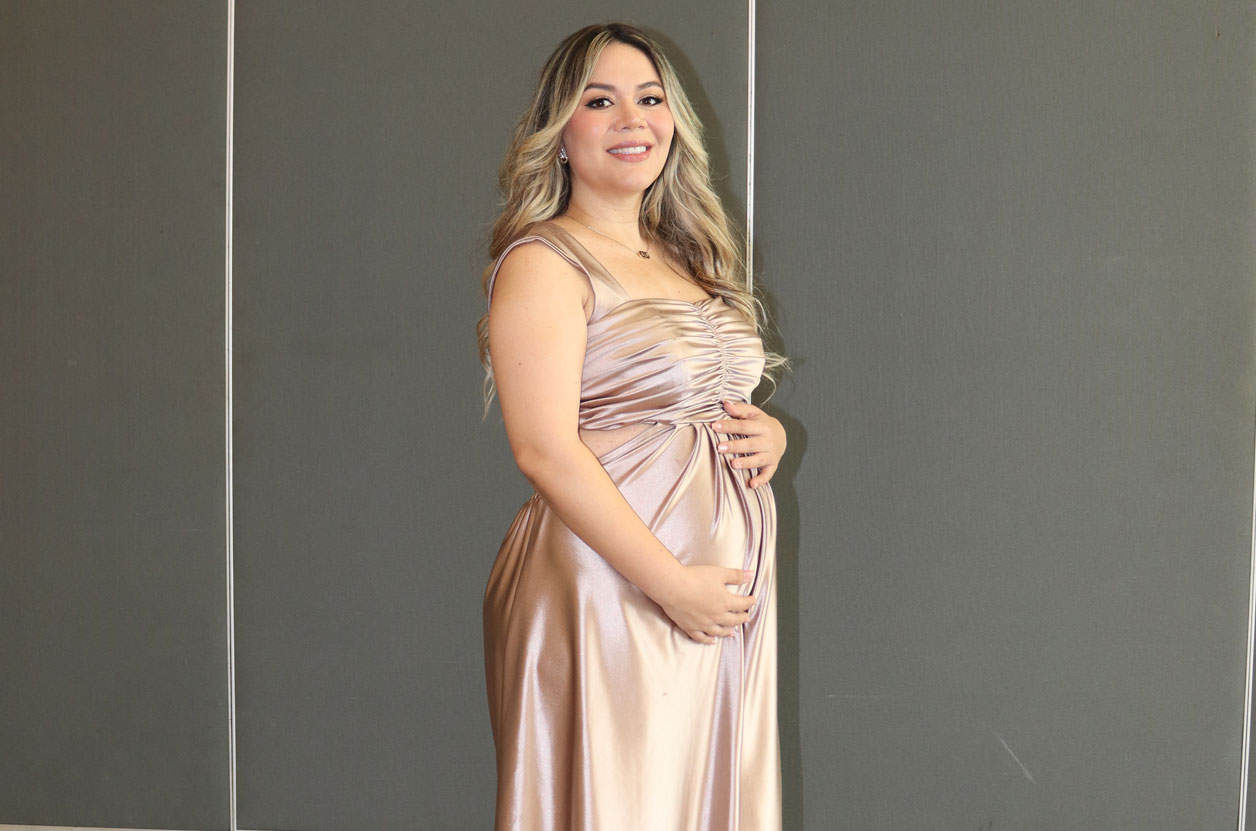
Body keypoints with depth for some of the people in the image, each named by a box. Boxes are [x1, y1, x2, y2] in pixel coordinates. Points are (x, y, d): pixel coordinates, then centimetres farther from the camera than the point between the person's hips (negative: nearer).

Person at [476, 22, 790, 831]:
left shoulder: (687, 261, 17)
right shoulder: (545, 261, -8)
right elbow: (545, 451, -17)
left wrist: (770, 434, 2)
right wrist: (672, 582, -19)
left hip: (729, 592, 8)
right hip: (610, 593, -7)